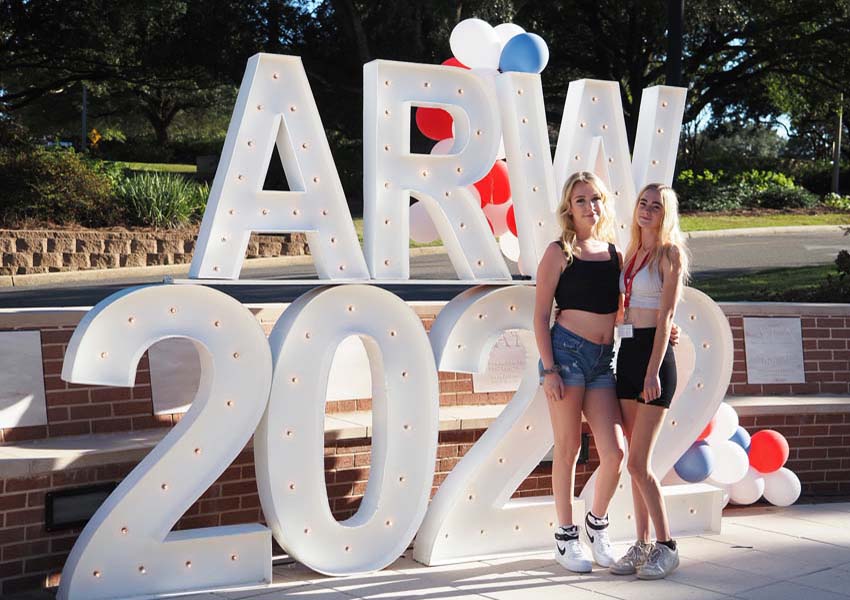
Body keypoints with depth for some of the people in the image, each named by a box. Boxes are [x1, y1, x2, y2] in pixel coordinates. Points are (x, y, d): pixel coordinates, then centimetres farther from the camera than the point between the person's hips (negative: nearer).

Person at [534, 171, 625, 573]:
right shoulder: (559, 253, 0)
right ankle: (566, 537, 17)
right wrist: (548, 369, -11)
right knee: (568, 447, 3)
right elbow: (540, 315, -3)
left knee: (615, 452, -2)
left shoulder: (615, 254, 13)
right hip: (567, 351, -4)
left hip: (604, 359, 4)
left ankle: (597, 523, 24)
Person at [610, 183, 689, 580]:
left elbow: (665, 317, -12)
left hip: (653, 354, -7)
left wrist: (653, 372, -17)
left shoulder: (670, 254, -5)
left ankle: (666, 547, 4)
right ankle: (642, 544, 16)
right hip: (626, 353, 7)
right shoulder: (632, 253, 16)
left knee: (639, 463, -8)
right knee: (636, 461, 9)